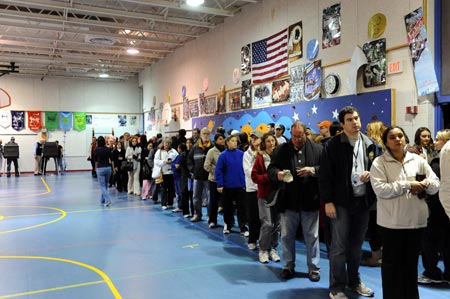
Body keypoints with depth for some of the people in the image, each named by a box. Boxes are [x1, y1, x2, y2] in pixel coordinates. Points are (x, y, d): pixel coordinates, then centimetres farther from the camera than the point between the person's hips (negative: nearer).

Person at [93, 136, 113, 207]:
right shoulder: (108, 149, -1)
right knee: (105, 185, 16)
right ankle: (102, 200, 25)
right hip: (108, 168, 3)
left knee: (102, 186, -1)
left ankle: (107, 200, -16)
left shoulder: (96, 149, -7)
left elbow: (95, 159, 5)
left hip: (100, 168, -3)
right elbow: (111, 159, 4)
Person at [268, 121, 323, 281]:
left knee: (312, 236, 10)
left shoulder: (317, 149, 0)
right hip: (288, 200, 1)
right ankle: (288, 266, 27)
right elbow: (270, 169, 4)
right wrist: (278, 174, -18)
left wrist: (313, 170, -18)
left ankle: (313, 268, 26)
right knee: (287, 236, 11)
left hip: (310, 201, -1)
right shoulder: (281, 149, 3)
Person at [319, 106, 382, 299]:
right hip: (341, 202, -4)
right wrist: (327, 201, -12)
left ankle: (354, 281, 33)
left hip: (363, 201, 5)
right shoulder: (332, 145, -5)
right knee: (339, 246, 0)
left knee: (357, 245, 16)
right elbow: (325, 175, -8)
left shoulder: (371, 145, 9)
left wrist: (371, 174, -7)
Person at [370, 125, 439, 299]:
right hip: (392, 221, -4)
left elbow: (436, 183, 9)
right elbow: (380, 189, -17)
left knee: (412, 261, 17)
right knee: (392, 262, 7)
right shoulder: (379, 162, -5)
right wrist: (408, 185, -19)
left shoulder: (417, 160, 7)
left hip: (416, 218, 4)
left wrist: (425, 184, -14)